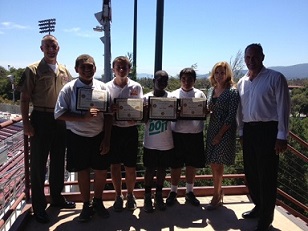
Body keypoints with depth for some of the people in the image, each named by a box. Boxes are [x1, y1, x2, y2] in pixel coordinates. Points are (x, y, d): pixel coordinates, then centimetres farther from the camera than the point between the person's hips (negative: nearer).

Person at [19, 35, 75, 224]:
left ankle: (57, 197, 32)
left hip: (61, 121, 5)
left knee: (58, 161, 15)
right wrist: (26, 123, -12)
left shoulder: (65, 71, 10)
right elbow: (24, 99, -5)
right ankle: (39, 206, 15)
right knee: (39, 163, 3)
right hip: (41, 119, -5)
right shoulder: (33, 70, -4)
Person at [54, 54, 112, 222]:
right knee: (83, 171, 13)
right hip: (77, 137, -1)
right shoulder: (69, 89, -9)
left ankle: (98, 202, 36)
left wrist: (107, 139, -4)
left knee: (101, 171, 10)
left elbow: (108, 115, -1)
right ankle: (86, 205, 34)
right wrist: (83, 117, -24)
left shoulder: (102, 87, -4)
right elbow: (59, 114, -11)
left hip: (99, 136, 2)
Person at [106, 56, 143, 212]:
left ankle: (130, 195, 29)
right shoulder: (108, 87, 0)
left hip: (130, 130, -1)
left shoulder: (136, 87, -2)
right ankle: (118, 196, 28)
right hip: (113, 129, 1)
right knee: (115, 165, 9)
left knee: (130, 167, 7)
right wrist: (110, 111, -18)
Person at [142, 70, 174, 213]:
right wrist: (145, 110, -22)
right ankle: (147, 197, 23)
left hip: (166, 142, 1)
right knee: (150, 169, 8)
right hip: (150, 142, -1)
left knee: (162, 169, 13)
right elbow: (144, 121, -4)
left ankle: (159, 196, 29)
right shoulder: (146, 98, -3)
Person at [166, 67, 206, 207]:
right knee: (176, 165, 6)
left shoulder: (200, 94, 7)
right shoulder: (174, 94, 4)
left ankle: (189, 192, 27)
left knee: (192, 165, 11)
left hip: (195, 134, 1)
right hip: (178, 133, -1)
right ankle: (173, 192, 23)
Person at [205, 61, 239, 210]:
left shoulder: (232, 91, -8)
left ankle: (216, 197, 12)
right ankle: (219, 192, 28)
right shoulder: (211, 90, 11)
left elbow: (231, 116, -13)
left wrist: (220, 135, -15)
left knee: (217, 164, -4)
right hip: (212, 129, 6)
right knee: (213, 163, 8)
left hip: (226, 131, -6)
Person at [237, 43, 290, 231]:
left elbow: (283, 108, -9)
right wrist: (241, 131, 13)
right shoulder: (242, 82, 11)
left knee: (266, 176, 0)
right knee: (251, 173, 14)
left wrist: (282, 136, -13)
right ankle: (259, 206, 35)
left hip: (268, 130, -6)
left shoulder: (275, 78, -6)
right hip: (249, 131, 6)